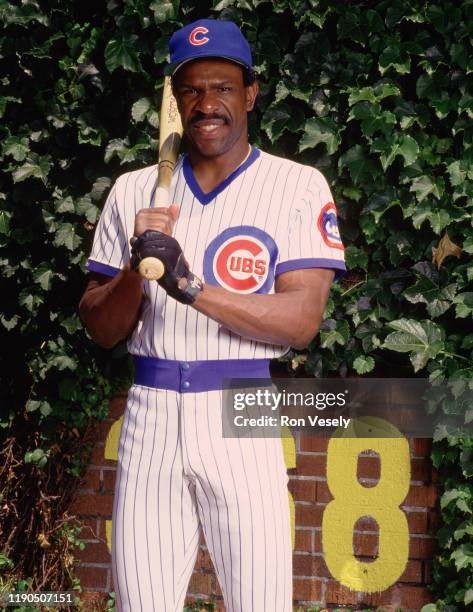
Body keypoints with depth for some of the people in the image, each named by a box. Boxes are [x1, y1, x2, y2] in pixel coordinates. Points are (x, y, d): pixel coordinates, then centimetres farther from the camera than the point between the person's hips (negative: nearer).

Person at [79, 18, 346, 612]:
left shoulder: (298, 186, 1)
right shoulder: (135, 190, 10)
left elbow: (302, 320, -10)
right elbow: (100, 329, 8)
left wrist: (191, 287, -21)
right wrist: (136, 269, -12)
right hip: (150, 414, 3)